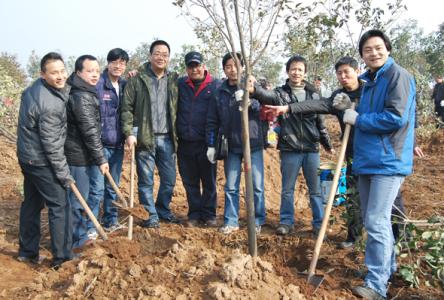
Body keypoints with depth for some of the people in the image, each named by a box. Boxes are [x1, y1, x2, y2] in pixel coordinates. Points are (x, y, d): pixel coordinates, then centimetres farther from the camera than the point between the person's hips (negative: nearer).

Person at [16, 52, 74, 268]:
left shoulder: (34, 88, 2)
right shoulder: (50, 104, -26)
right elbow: (51, 144, -23)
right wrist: (64, 173, -15)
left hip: (27, 156, 9)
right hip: (41, 161, -9)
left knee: (32, 203, 17)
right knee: (59, 206, 0)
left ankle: (27, 251, 29)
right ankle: (62, 256, 9)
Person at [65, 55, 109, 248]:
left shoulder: (85, 92, 13)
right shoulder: (82, 97, -20)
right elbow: (90, 131, -22)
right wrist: (101, 159, -18)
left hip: (78, 154, 10)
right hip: (79, 156, -10)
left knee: (78, 196, 20)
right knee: (78, 197, 1)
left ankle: (81, 232, 34)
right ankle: (78, 238, 14)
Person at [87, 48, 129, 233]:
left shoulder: (125, 85, 8)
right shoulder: (97, 85, -10)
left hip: (118, 144, 6)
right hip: (101, 144, -6)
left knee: (113, 186, 16)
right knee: (97, 187, -7)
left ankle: (111, 221, 29)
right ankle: (89, 227, 4)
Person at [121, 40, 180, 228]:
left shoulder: (174, 80, 9)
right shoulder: (137, 80, -3)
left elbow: (177, 109, 10)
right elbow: (127, 108, -4)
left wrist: (176, 135, 4)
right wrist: (129, 133, -12)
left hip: (167, 138, 4)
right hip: (145, 138, -4)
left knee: (169, 179, 11)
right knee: (146, 181, 4)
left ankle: (164, 210, 31)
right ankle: (150, 215, 18)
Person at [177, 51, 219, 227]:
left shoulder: (215, 86, -1)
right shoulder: (180, 85, 7)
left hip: (206, 143, -2)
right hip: (185, 143, 3)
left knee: (209, 181, 7)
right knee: (190, 182, 11)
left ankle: (209, 214, 20)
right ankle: (194, 214, 23)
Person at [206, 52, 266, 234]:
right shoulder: (220, 92, 5)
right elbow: (212, 121, 8)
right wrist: (211, 145, 3)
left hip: (253, 144, -2)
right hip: (231, 146, 2)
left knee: (257, 186, 3)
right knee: (230, 187, 8)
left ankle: (257, 221, 18)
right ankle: (231, 222, 19)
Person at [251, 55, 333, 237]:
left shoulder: (313, 95, 8)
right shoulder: (281, 93, 0)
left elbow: (320, 122, 16)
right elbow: (267, 96, -23)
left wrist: (327, 144, 21)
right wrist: (254, 89, -44)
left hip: (311, 149, 2)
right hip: (289, 150, -2)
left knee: (315, 188, 8)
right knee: (287, 189, 8)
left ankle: (319, 223, 19)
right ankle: (286, 222, 21)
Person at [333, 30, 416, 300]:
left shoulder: (398, 76, -10)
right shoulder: (369, 81, 16)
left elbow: (396, 117, -21)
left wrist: (358, 119, -13)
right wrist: (350, 110, 6)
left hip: (388, 161, -9)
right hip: (367, 160, 9)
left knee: (376, 222, -11)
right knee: (373, 220, 16)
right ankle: (387, 268, 33)